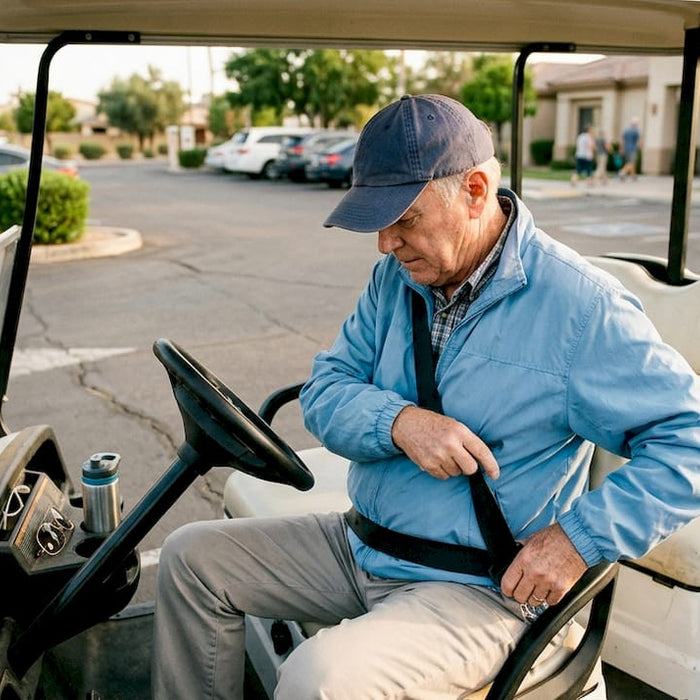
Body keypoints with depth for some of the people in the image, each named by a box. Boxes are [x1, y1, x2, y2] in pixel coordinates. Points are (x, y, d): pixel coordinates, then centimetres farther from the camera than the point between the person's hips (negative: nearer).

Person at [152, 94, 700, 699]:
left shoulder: (581, 306, -17)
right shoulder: (397, 275, 2)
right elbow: (325, 389, 1)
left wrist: (579, 538, -22)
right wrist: (399, 421, -21)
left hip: (479, 591, -6)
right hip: (361, 548, 7)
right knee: (191, 556, 6)